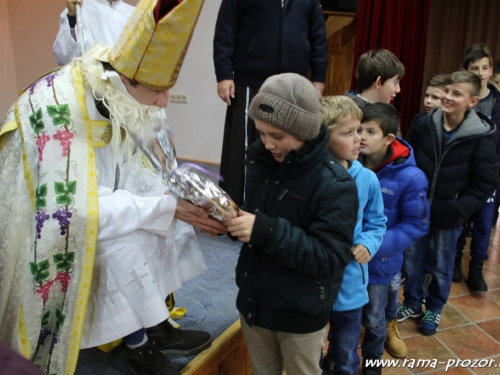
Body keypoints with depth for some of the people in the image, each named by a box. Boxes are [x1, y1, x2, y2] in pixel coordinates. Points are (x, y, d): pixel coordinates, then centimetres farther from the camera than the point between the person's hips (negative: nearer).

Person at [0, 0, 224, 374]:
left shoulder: (124, 102, -9)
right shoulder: (59, 112, -31)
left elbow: (144, 175, 0)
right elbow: (75, 208, -32)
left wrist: (191, 201, -16)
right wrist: (165, 207, -29)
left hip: (80, 206, 7)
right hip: (44, 228, -7)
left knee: (158, 220, -5)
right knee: (125, 243, -26)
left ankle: (156, 328, 4)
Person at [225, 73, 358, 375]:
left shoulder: (335, 183, -22)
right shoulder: (259, 159, -4)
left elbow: (329, 259, -26)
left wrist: (267, 231, -36)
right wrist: (230, 216, -15)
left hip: (301, 313, -5)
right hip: (253, 301, 5)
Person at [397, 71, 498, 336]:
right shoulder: (422, 125, -9)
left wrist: (459, 209, -14)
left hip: (448, 217, -2)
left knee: (441, 266, 15)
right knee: (412, 260, 16)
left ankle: (434, 310, 38)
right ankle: (412, 304, 38)